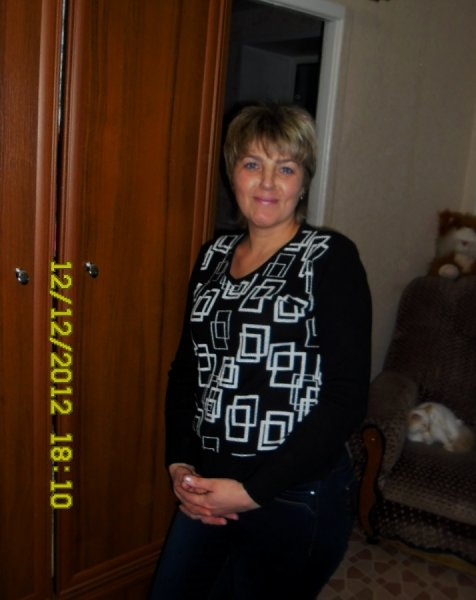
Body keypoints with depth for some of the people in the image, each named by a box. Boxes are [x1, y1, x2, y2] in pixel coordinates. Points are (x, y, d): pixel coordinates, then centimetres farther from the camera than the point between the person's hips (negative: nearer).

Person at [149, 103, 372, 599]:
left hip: (296, 497, -5)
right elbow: (186, 367, 10)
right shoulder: (214, 254, 6)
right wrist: (180, 464, -3)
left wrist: (252, 491, -17)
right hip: (208, 489, 5)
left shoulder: (329, 257, -11)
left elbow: (346, 399, -16)